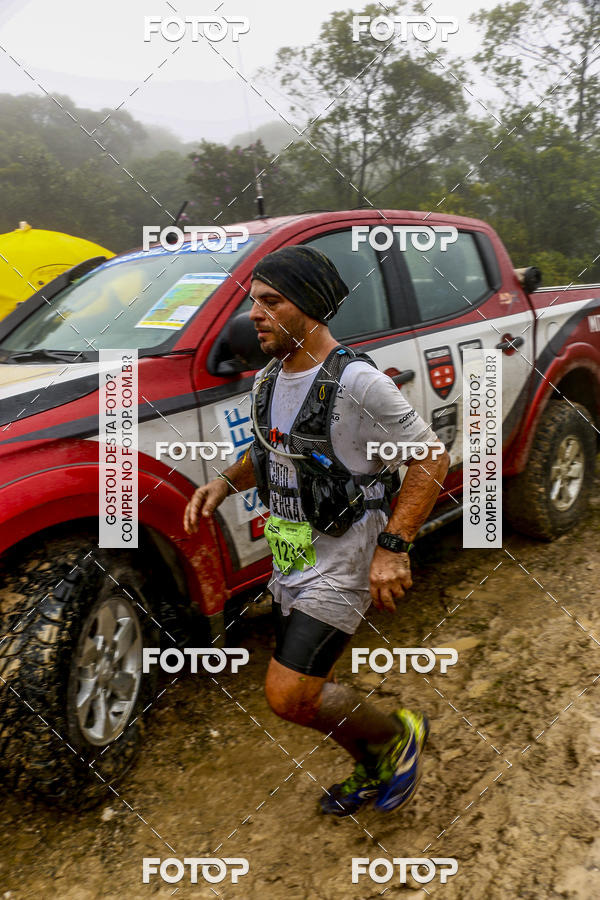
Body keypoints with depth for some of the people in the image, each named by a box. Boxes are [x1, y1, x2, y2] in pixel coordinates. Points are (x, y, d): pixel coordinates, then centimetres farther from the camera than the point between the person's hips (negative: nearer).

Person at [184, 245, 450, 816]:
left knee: (288, 696, -11)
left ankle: (398, 734, 16)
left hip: (340, 565, -8)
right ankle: (374, 772, 44)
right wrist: (226, 482, 1)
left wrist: (393, 546, -24)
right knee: (308, 690, 18)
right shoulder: (268, 381, 5)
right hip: (290, 561, 8)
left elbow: (430, 457, -17)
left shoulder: (356, 383, -21)